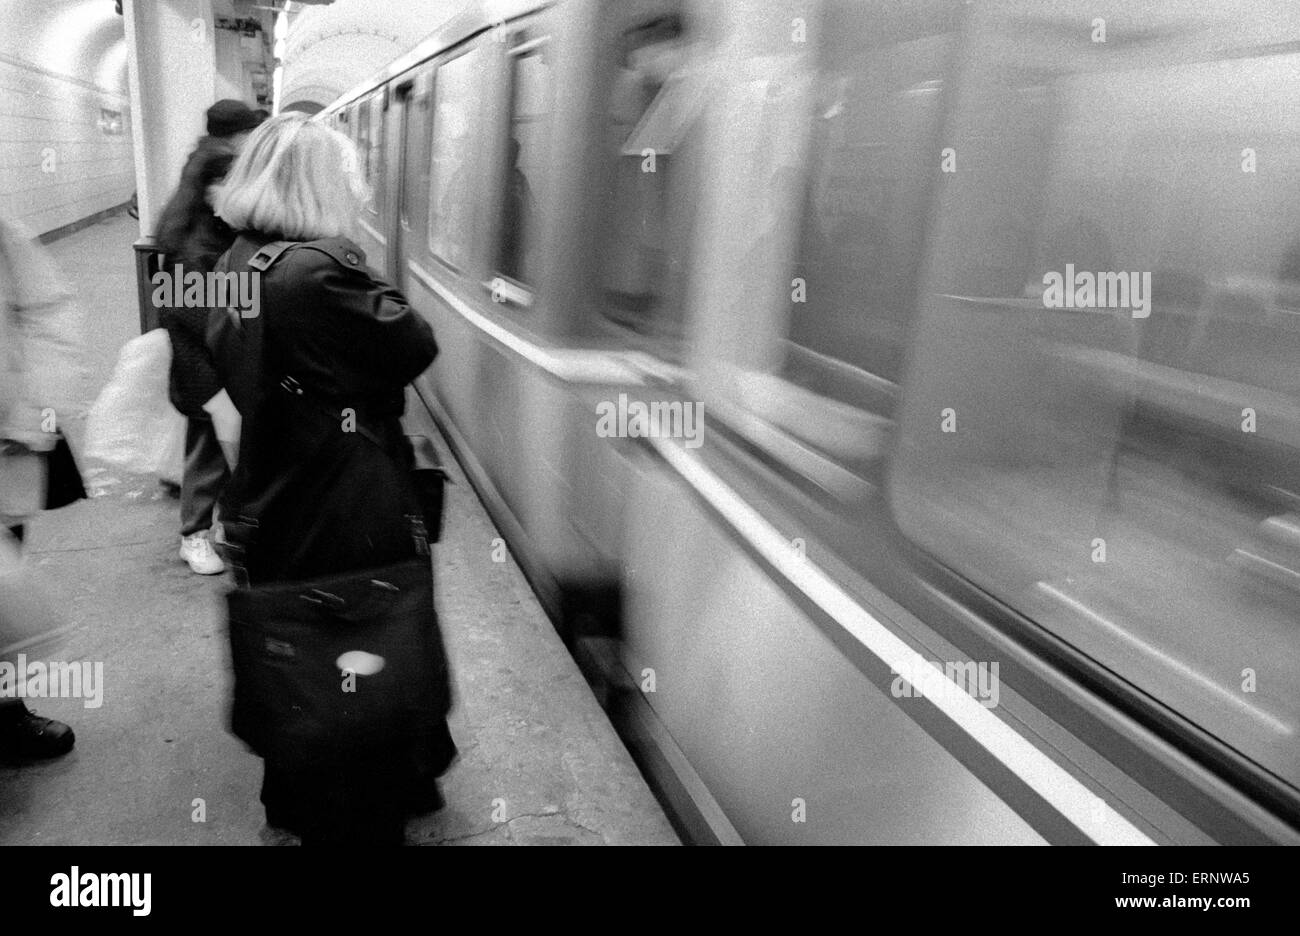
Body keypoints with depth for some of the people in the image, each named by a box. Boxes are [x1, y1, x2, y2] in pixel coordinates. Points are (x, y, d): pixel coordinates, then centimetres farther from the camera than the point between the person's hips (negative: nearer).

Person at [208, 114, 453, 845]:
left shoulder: (239, 264, 5)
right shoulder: (323, 269, -23)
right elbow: (418, 346, -18)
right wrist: (370, 286, -5)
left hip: (274, 504, 9)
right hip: (350, 516, -9)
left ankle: (297, 802, 44)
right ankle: (362, 823, 29)